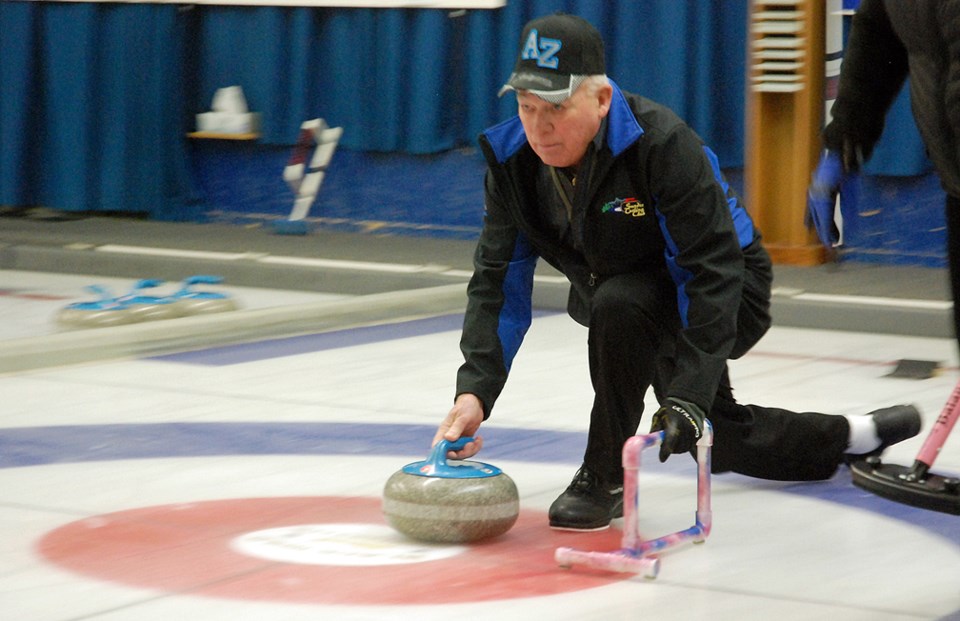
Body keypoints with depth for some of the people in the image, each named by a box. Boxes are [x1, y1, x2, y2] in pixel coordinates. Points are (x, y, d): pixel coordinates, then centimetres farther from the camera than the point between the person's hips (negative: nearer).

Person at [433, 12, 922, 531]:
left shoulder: (663, 145, -35)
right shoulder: (511, 157, -17)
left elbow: (715, 275, -37)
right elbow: (498, 281, -17)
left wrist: (689, 395, -45)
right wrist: (475, 389, -30)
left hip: (730, 297, -7)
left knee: (618, 304, -36)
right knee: (722, 441, 21)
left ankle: (606, 477, -20)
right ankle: (851, 436, 46)